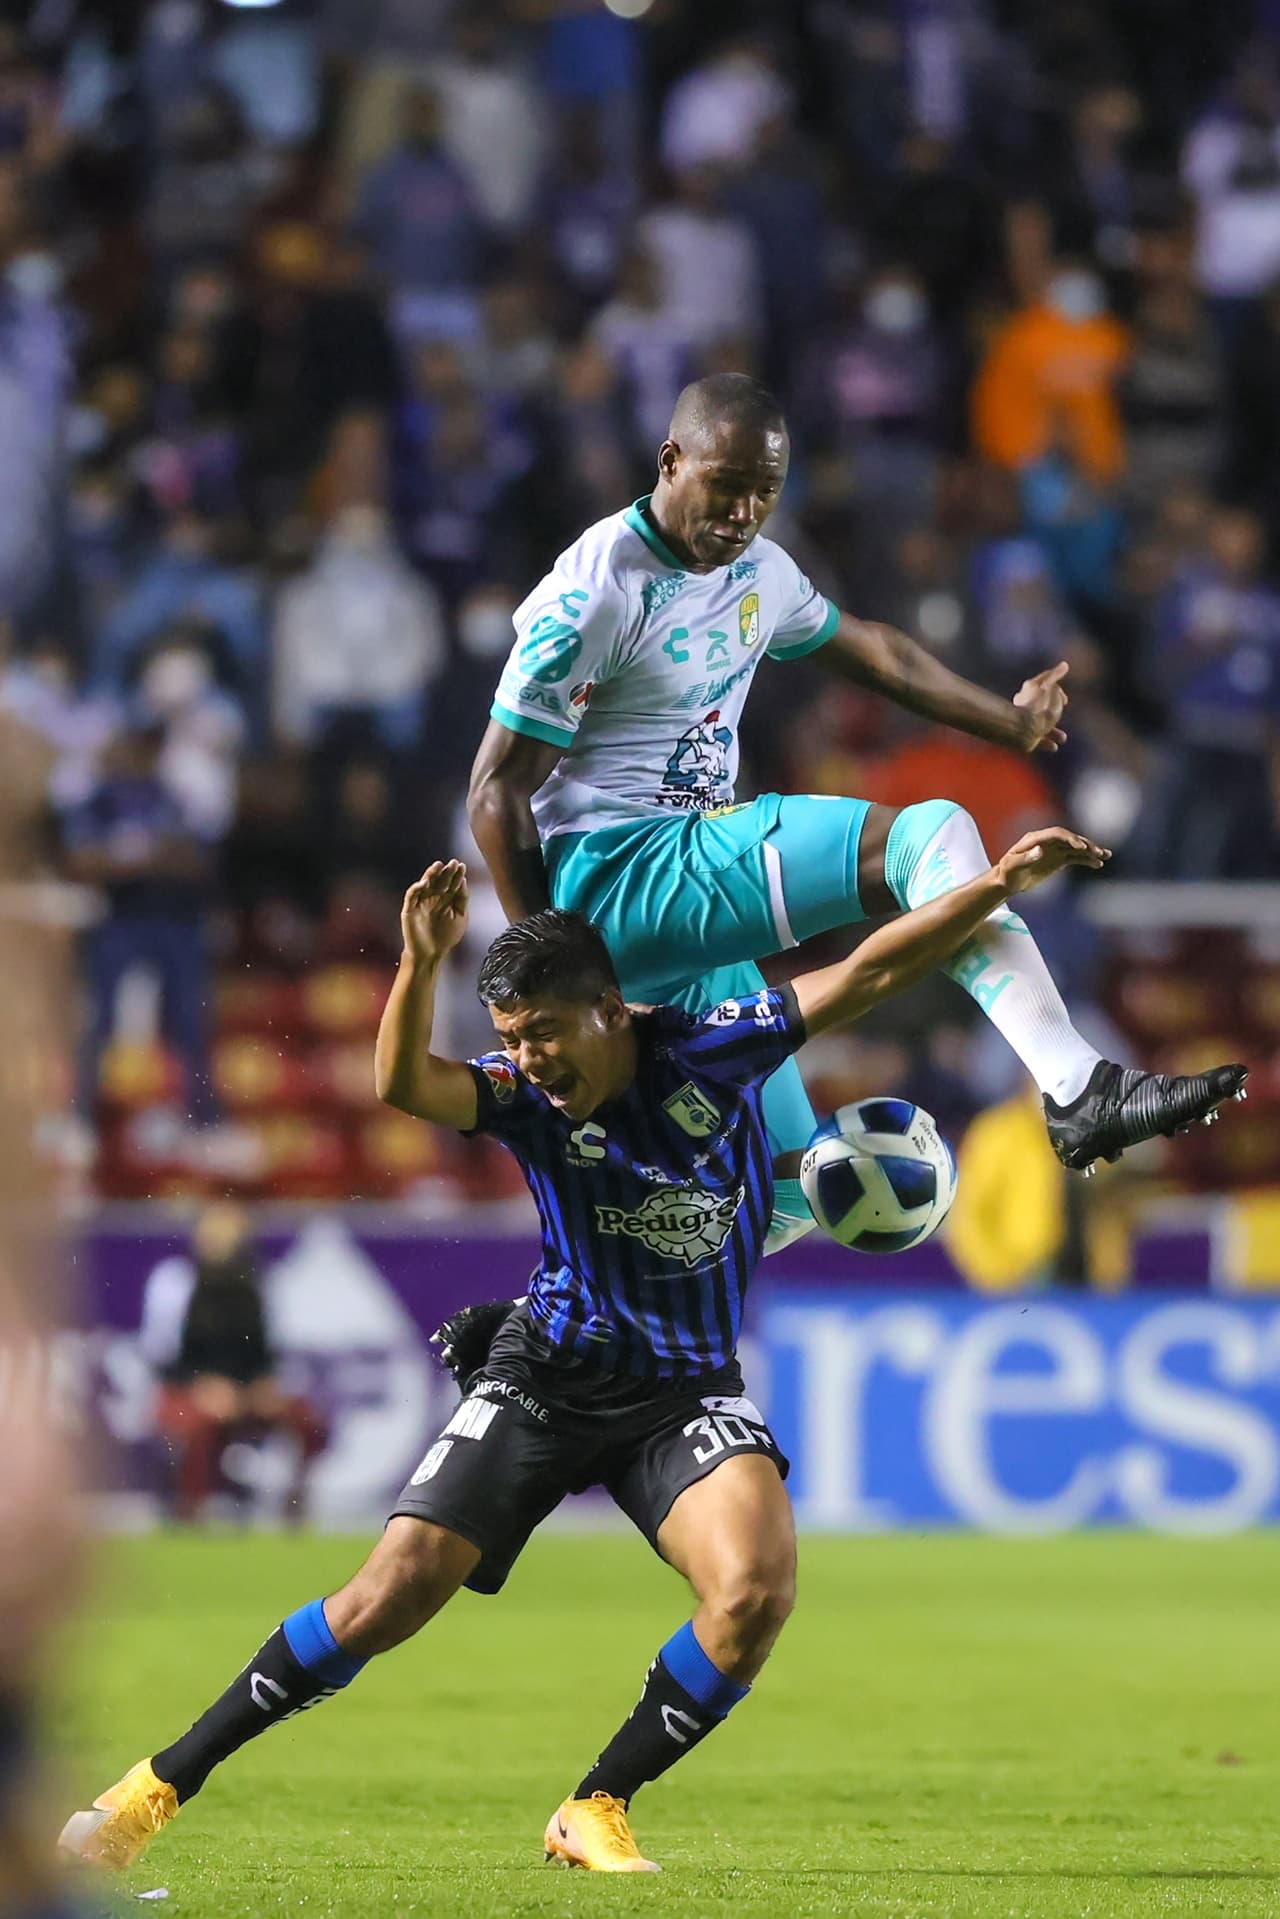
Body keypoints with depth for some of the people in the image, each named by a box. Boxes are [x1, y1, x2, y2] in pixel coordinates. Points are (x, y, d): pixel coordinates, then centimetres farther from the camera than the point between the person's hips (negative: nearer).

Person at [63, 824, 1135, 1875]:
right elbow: (403, 1085, -30)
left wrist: (1000, 884, -12)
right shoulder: (524, 1097, -11)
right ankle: (162, 1787, 1)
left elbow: (873, 971, -7)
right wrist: (422, 962, -46)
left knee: (757, 1589, -25)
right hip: (548, 1381, -1)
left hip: (688, 1392, 1)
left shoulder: (712, 1051, -9)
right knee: (392, 1595, -10)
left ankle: (596, 1813, -6)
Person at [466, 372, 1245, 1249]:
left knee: (786, 1199, 10)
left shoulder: (758, 572, 11)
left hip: (695, 897, 10)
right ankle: (1080, 1093, -30)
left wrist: (1009, 720, 42)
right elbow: (499, 792, -12)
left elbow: (869, 648, 31)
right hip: (614, 873, -10)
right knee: (931, 835, -21)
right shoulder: (597, 592, -14)